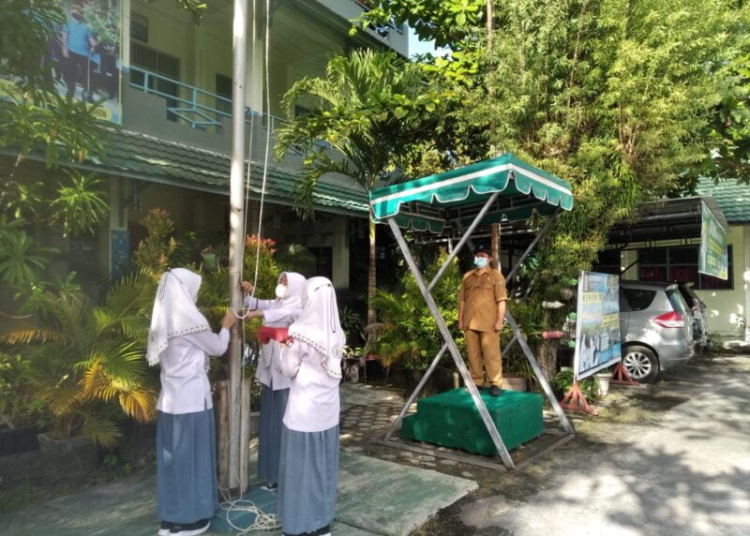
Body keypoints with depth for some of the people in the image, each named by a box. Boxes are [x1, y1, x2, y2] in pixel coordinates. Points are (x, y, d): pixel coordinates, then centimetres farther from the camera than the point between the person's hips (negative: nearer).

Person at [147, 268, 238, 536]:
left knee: (172, 455, 14)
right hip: (192, 399, -7)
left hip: (170, 398, 8)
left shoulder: (164, 318, 6)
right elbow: (217, 348, -4)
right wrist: (226, 326, 12)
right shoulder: (190, 318, -16)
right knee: (192, 455, 4)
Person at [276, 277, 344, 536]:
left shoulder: (300, 331, -17)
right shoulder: (337, 332, 0)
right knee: (323, 464, 16)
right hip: (328, 407, 6)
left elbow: (289, 369, -9)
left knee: (300, 465, 8)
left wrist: (285, 346, 6)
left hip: (304, 409, -6)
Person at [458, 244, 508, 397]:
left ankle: (495, 384, 3)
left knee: (491, 354, -4)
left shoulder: (496, 276, 2)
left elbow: (501, 300, -3)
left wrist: (500, 320, -11)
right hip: (470, 323, 5)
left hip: (489, 323, -4)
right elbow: (462, 299, 16)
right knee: (473, 354, 8)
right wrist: (460, 320, 11)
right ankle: (476, 383, 16)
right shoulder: (467, 276, 15)